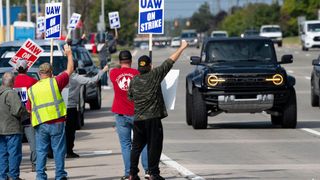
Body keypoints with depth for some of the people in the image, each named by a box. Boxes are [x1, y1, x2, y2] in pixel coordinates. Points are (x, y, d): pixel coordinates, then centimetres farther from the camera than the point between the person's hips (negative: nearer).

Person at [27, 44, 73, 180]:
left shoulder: (31, 89, 8)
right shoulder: (54, 82, -1)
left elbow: (30, 110, 12)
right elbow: (70, 70, 11)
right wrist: (69, 54, 23)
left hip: (40, 125, 2)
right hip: (57, 123, -2)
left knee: (41, 152, 6)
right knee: (58, 151, 4)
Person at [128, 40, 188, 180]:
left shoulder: (133, 81, 4)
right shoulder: (155, 75, -8)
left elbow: (130, 98, 14)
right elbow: (170, 61, -3)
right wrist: (182, 48, 5)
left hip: (138, 119, 5)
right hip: (152, 118, -5)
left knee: (137, 147, 11)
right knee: (154, 146, 0)